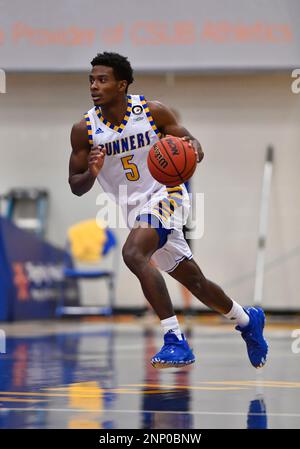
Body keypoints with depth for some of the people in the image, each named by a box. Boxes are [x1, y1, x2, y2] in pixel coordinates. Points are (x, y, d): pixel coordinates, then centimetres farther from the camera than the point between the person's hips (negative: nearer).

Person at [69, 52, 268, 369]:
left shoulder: (152, 111, -11)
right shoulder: (84, 129, -6)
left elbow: (191, 142, -1)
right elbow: (76, 187, -1)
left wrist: (193, 152, -25)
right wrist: (91, 174, -23)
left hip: (166, 195, -5)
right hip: (134, 209, 5)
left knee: (133, 253, -31)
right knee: (194, 281, 15)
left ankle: (175, 341, -30)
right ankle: (247, 320, 42)